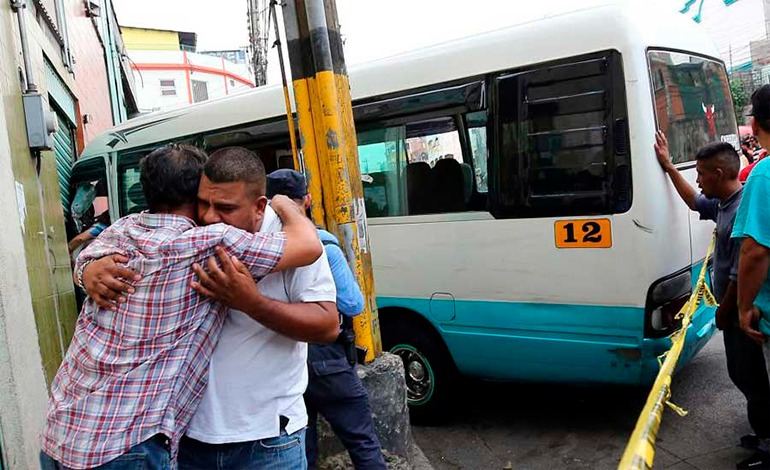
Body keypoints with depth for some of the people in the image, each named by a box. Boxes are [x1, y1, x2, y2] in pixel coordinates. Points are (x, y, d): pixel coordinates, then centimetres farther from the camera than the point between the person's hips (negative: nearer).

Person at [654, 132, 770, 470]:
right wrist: (669, 166, 25)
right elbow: (695, 202, 27)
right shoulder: (724, 204, 5)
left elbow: (740, 274, -25)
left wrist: (723, 312, -13)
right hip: (735, 312, 10)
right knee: (743, 375, 21)